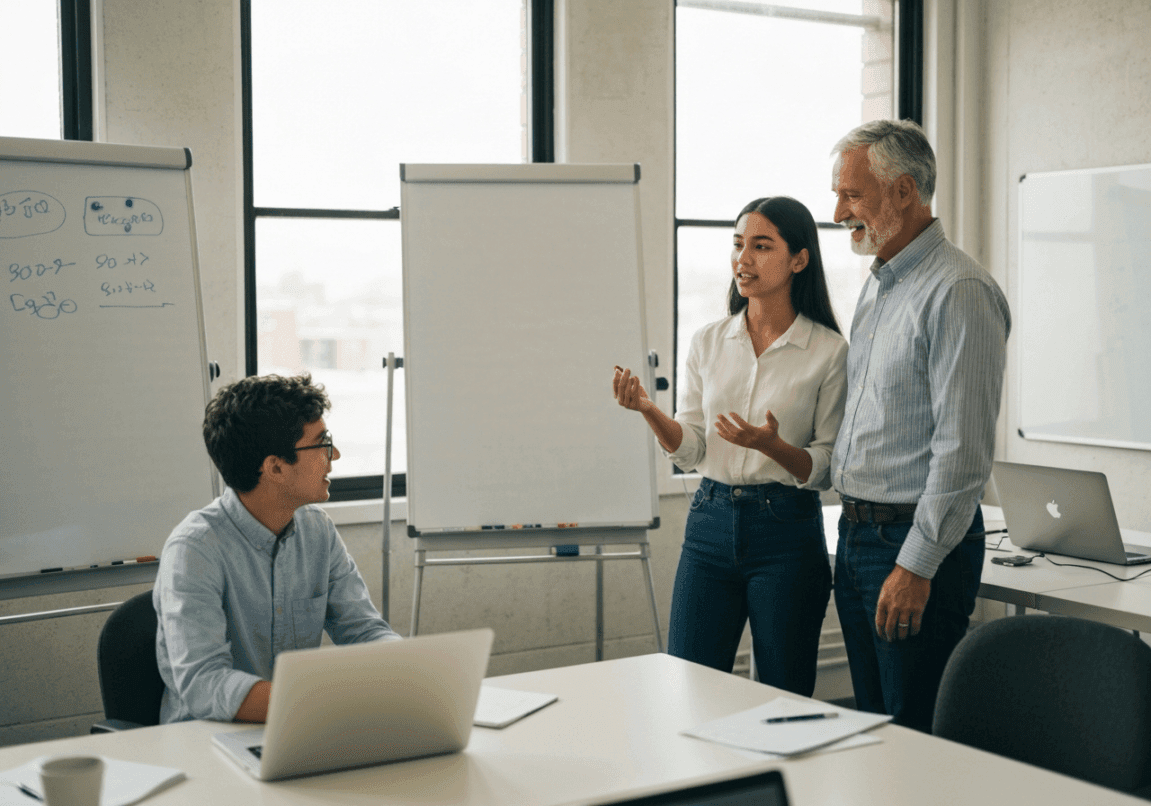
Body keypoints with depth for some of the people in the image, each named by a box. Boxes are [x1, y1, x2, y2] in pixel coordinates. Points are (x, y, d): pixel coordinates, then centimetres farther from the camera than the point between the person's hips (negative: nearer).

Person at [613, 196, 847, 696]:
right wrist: (648, 410, -14)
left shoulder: (829, 351, -4)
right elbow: (690, 452, 4)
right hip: (711, 523, 3)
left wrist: (773, 446, -21)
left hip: (787, 530, -3)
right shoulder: (708, 342, 6)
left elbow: (826, 469, -2)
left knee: (784, 703, 6)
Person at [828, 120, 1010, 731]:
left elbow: (962, 450, -20)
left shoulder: (959, 292, -16)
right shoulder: (877, 286, 14)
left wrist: (916, 565, -20)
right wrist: (856, 522, 17)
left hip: (920, 541, -9)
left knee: (917, 734, -1)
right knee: (872, 723, 16)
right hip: (856, 535, 9)